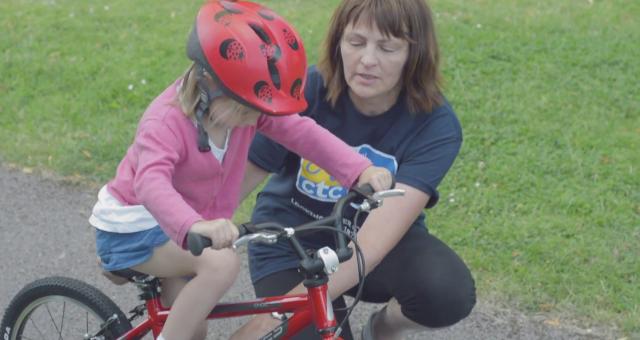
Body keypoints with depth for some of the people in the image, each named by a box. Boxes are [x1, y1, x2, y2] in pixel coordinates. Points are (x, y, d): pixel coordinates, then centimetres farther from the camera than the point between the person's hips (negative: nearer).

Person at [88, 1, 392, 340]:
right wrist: (194, 226, -67)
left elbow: (303, 132, -18)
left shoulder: (245, 104, -13)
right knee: (222, 263, -31)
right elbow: (151, 181, -48)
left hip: (177, 228, 7)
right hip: (133, 227, -7)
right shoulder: (166, 121, -32)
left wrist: (362, 169, -33)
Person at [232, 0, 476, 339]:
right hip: (292, 240, 0)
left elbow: (373, 243, -33)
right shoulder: (304, 92, -22)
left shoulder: (435, 125, -24)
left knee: (450, 292, -31)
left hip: (385, 240, 1)